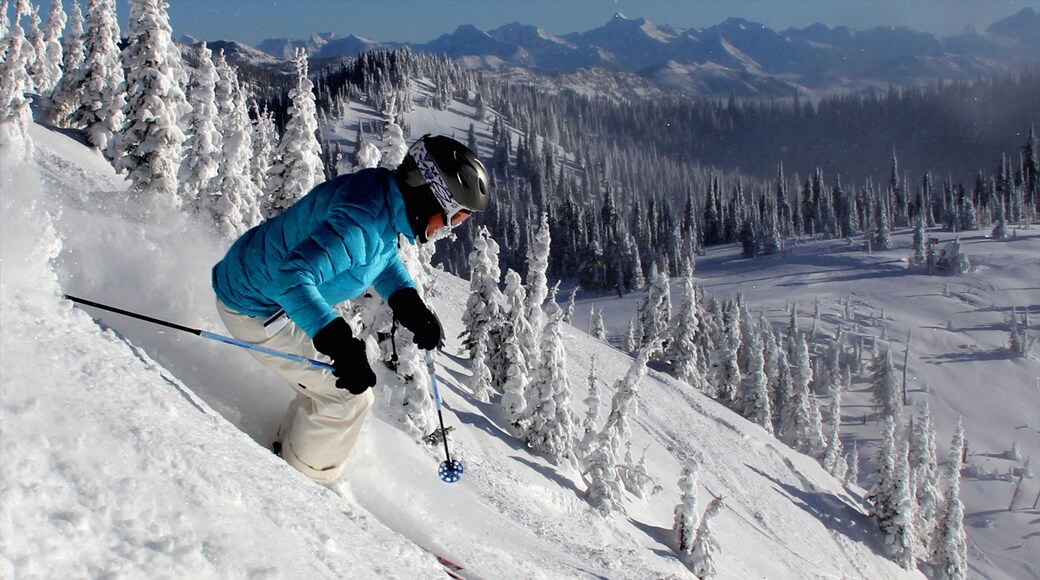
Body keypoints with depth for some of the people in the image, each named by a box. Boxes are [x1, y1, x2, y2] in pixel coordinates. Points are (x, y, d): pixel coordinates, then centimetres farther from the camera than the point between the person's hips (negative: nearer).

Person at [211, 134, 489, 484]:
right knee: (350, 395, -5)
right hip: (256, 309, -9)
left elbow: (383, 259, 15)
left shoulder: (382, 191, -3)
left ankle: (286, 448, 37)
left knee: (357, 368, 19)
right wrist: (338, 343, -46)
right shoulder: (359, 223, -33)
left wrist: (411, 307, 1)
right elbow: (292, 278, -40)